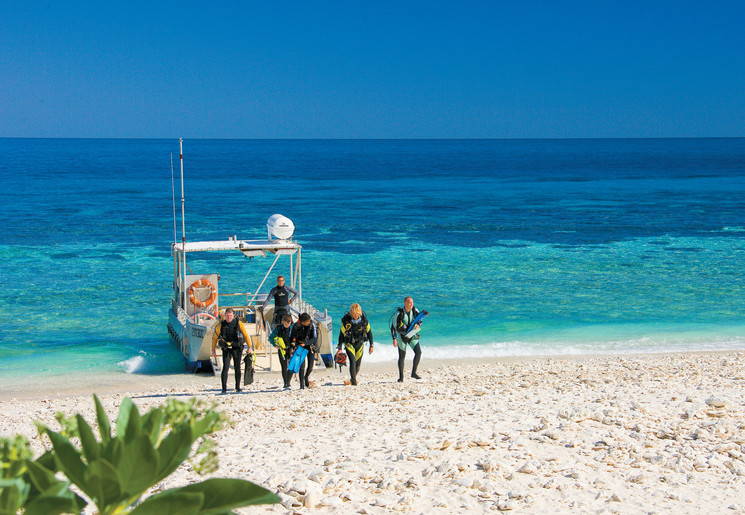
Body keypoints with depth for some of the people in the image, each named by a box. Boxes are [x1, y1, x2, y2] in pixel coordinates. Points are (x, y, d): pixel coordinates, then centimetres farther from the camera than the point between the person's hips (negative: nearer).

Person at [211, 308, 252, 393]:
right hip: (226, 349, 0)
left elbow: (245, 335, 5)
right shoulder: (221, 325, -1)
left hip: (237, 348, 1)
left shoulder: (238, 323, -2)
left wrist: (249, 347, 3)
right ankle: (224, 388, -9)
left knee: (237, 368, 6)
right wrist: (213, 350, 7)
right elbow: (214, 338, 8)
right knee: (225, 367, -11)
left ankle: (238, 387, 19)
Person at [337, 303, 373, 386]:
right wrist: (340, 348, -12)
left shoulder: (364, 320, -12)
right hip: (349, 344, -2)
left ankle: (353, 378, 33)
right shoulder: (346, 320, -17)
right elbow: (341, 334, -10)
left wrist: (371, 345, 2)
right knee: (352, 361, -18)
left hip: (360, 344, 3)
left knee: (358, 363, 8)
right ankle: (354, 381, -12)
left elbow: (369, 332, 1)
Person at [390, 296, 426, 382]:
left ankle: (414, 372, 1)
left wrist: (418, 325, -20)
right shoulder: (399, 313, -19)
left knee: (418, 352, -13)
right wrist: (394, 339, -21)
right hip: (402, 336, -3)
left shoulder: (415, 311, -9)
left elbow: (420, 321, 4)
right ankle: (401, 377, 13)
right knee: (402, 356, 0)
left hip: (412, 335, 3)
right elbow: (393, 327, -14)